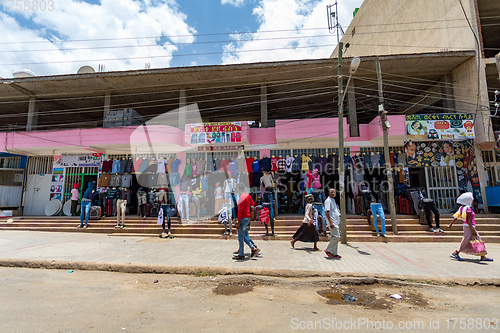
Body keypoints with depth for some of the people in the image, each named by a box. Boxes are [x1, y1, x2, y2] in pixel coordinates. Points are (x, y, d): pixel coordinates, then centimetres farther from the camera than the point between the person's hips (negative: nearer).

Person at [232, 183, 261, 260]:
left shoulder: (242, 197, -17)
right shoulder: (248, 195, 7)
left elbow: (240, 210, -20)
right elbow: (253, 204, 20)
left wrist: (237, 221, -19)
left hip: (243, 218, -9)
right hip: (248, 217, 9)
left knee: (241, 237, 1)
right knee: (245, 235, 18)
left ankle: (241, 255, 10)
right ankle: (254, 247, 13)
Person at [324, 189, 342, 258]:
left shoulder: (333, 200, 19)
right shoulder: (328, 201, -10)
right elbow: (326, 212, -18)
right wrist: (330, 222, -23)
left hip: (337, 222, 9)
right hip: (333, 222, -9)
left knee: (334, 237, 11)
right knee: (336, 236, -12)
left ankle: (334, 253, 17)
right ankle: (328, 250, 0)